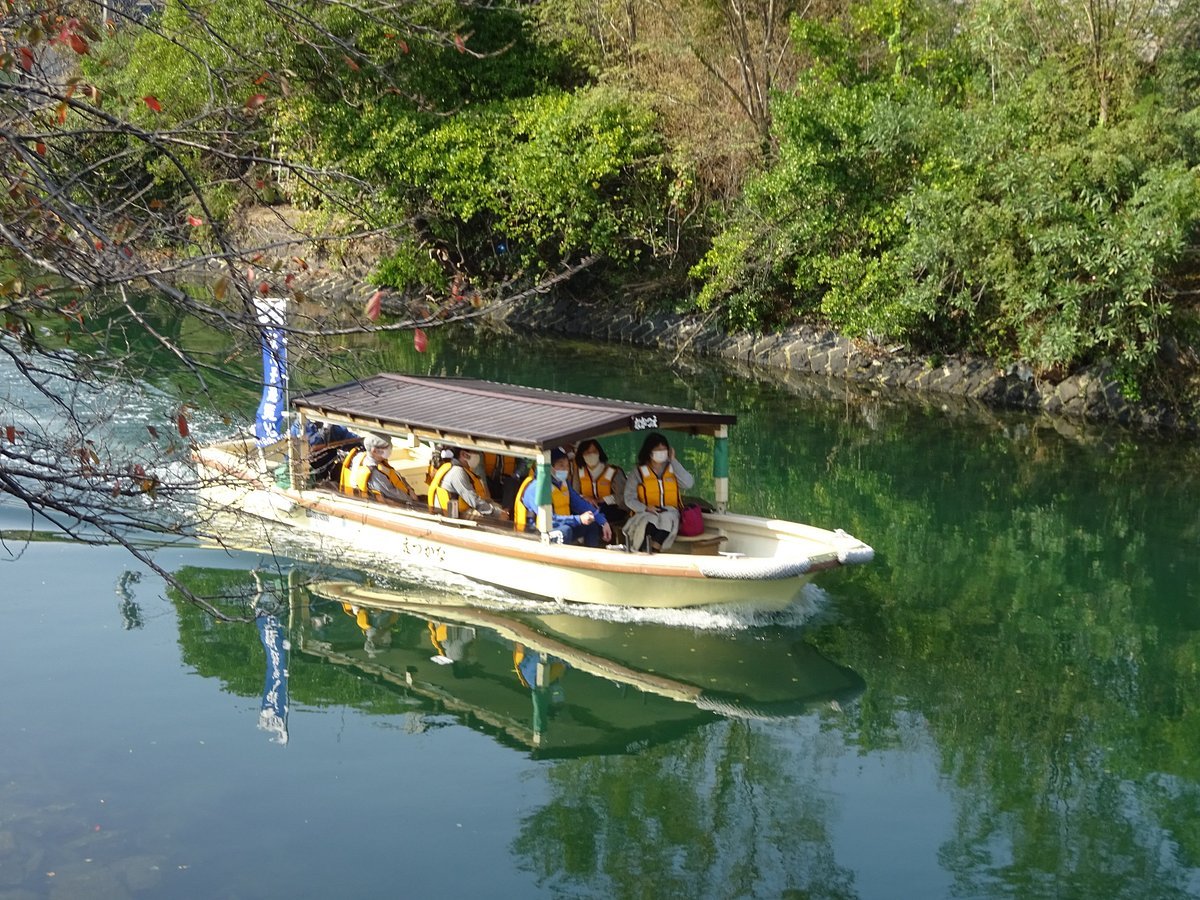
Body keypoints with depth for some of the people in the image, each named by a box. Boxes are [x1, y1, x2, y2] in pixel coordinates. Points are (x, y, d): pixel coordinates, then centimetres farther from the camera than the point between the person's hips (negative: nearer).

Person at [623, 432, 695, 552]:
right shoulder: (640, 473, 7)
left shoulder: (673, 469, 12)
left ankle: (654, 548, -38)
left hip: (669, 512, 1)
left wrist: (673, 461, -2)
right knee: (648, 522, -37)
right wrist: (645, 508, -17)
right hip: (646, 513, -1)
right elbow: (629, 498, 2)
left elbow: (688, 483, -7)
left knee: (667, 518, -36)